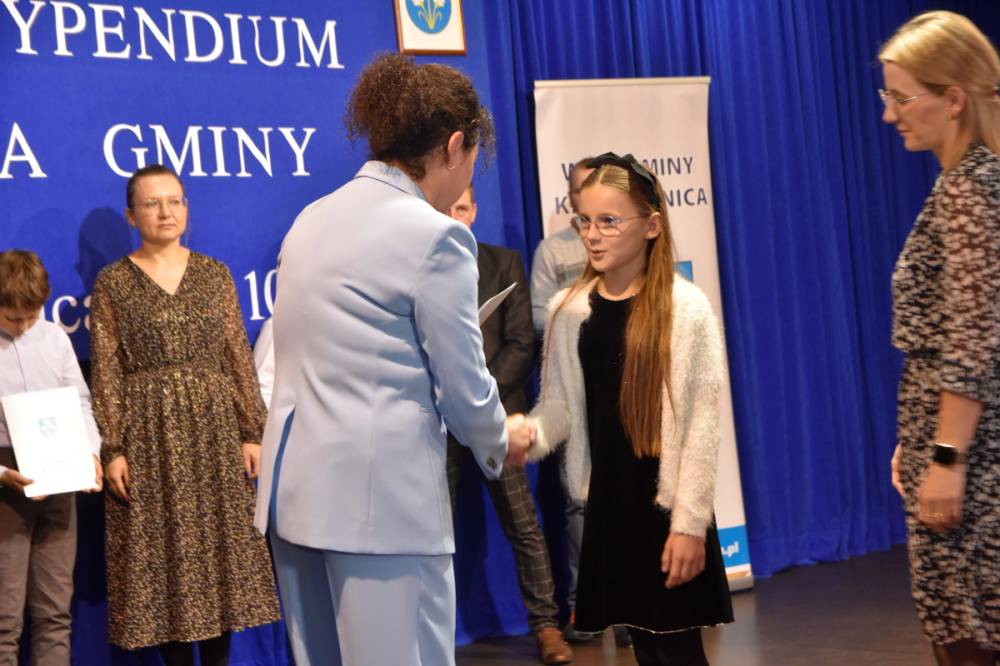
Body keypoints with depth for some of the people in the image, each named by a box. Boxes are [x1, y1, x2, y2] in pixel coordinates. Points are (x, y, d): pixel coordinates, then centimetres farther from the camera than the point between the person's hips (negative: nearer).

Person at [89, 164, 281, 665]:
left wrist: (252, 432, 1)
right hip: (148, 434, -2)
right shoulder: (113, 282, 1)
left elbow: (239, 358, 6)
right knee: (160, 553, 1)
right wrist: (112, 449, -9)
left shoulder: (215, 274, 7)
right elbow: (105, 373, -2)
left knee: (222, 545, 4)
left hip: (215, 428, 2)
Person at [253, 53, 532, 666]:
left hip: (298, 486, 8)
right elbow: (464, 389, -7)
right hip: (382, 495, -8)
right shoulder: (435, 235, -11)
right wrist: (503, 441, 14)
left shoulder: (313, 220, 12)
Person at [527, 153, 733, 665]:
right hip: (606, 505, 4)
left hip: (666, 506, -3)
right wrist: (527, 436, -19)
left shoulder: (686, 308, -8)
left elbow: (701, 422, -9)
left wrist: (690, 522, -12)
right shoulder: (568, 311, 3)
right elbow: (559, 405, 4)